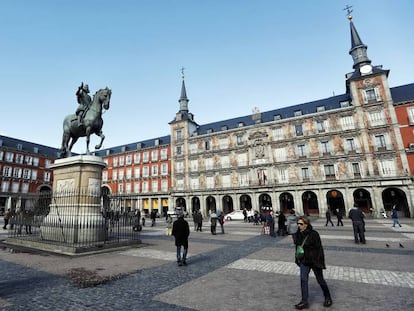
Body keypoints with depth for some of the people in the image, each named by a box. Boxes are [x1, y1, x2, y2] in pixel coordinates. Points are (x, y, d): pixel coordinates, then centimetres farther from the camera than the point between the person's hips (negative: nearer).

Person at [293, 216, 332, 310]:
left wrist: (319, 261, -18)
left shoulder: (314, 234, -21)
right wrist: (298, 259, 13)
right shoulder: (298, 234, -2)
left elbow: (319, 248, -17)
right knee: (303, 280, 2)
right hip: (304, 261, 5)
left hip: (314, 260, -5)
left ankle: (328, 298, 38)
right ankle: (304, 302, 15)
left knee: (320, 280, 14)